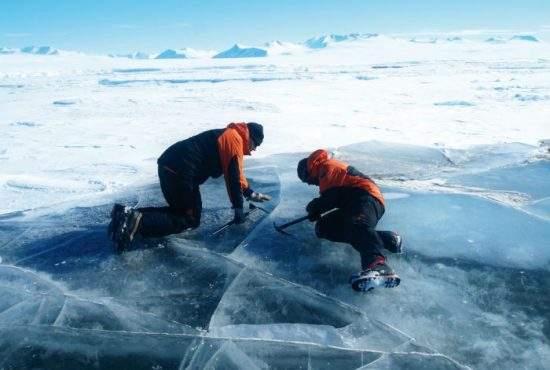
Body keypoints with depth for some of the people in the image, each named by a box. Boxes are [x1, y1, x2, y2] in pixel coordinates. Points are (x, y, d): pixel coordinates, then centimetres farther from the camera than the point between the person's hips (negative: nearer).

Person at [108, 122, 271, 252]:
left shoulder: (229, 136, 26)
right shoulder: (234, 138, -4)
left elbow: (236, 170, 36)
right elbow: (233, 176, -10)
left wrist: (251, 194, 36)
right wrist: (238, 208, -4)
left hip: (170, 166, 10)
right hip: (179, 171, -10)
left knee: (183, 211, 17)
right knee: (190, 220, -2)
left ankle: (129, 213, 6)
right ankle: (137, 222, -19)